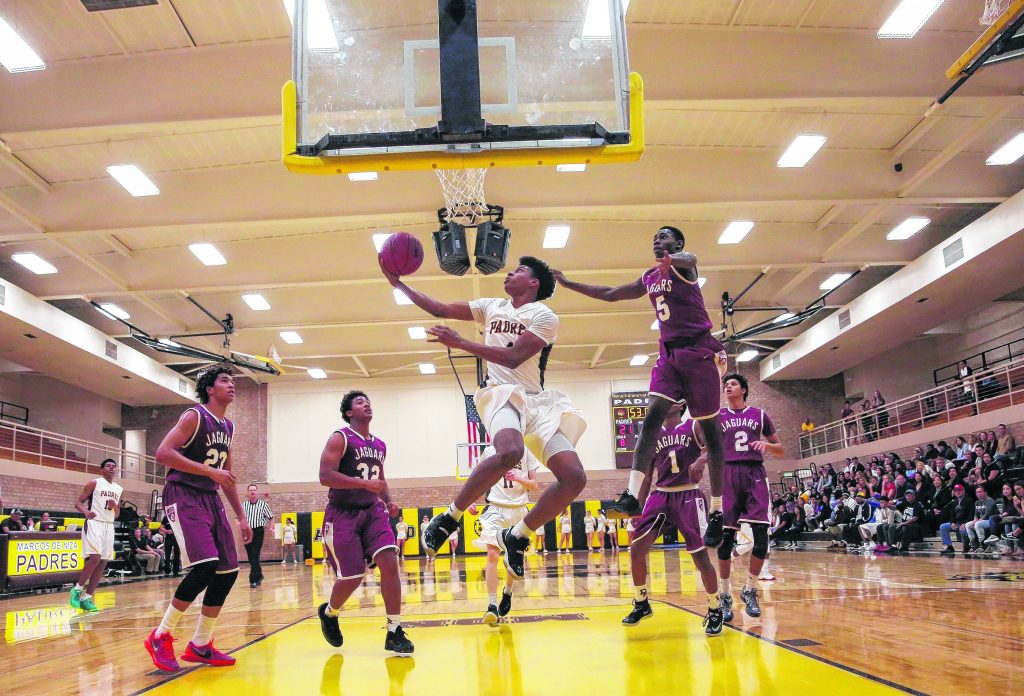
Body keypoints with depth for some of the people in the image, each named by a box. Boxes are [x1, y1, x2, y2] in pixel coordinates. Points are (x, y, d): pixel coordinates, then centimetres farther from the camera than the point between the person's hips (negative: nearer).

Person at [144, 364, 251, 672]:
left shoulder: (228, 427, 15)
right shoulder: (194, 416, -9)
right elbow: (163, 453, -21)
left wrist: (241, 516, 19)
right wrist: (209, 470, -24)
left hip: (211, 499, 9)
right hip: (184, 496, -8)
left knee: (228, 571, 3)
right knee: (205, 566, -22)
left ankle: (200, 646, 14)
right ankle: (161, 636, -5)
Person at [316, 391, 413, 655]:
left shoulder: (380, 445, 13)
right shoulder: (340, 438, -8)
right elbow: (325, 476, -18)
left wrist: (389, 501, 7)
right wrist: (364, 483, -25)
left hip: (372, 511, 5)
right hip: (343, 515, -5)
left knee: (389, 562, -14)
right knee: (353, 576, -4)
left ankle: (394, 633, -9)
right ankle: (328, 613, 31)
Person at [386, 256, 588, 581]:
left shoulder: (545, 317, 0)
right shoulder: (492, 306, 15)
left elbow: (514, 357, -13)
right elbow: (440, 309, 19)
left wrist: (460, 343, -15)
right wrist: (398, 283, 14)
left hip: (538, 401, 1)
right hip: (501, 393, -1)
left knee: (574, 478, -14)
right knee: (510, 451, -36)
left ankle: (516, 536, 5)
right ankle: (449, 517, -21)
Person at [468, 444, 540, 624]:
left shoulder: (526, 452, 5)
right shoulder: (490, 451, 3)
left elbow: (534, 485, 4)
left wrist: (519, 479, -15)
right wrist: (471, 500, -4)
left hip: (519, 510, 2)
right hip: (496, 508, -2)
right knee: (492, 554, -18)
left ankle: (507, 592, 36)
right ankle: (492, 606, -18)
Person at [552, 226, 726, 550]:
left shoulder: (682, 265, -4)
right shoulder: (649, 278, 18)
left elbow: (690, 258, -30)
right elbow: (610, 294, 28)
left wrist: (671, 260, -55)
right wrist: (568, 283, 26)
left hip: (699, 350, -6)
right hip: (668, 353, 6)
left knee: (710, 430, -2)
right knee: (652, 416, -12)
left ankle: (717, 513, 3)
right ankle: (632, 496, -22)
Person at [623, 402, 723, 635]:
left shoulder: (693, 427, 0)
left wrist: (701, 460, -38)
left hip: (688, 496, -4)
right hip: (660, 495, 4)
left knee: (700, 555, -8)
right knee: (637, 548, -8)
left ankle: (716, 611, 11)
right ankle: (641, 604, 11)